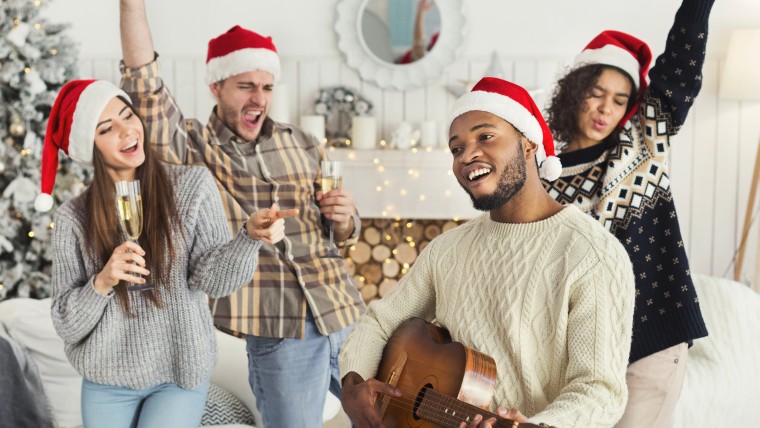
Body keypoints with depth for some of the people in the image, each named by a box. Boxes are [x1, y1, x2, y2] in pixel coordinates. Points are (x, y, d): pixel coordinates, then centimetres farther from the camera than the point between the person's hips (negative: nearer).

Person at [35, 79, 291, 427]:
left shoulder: (192, 185, -6)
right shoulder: (74, 217, -5)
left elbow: (211, 279, -14)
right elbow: (66, 325, -5)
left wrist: (250, 235, -32)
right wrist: (102, 283, -23)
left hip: (180, 375, -1)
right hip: (106, 382, 2)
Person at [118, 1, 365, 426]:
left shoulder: (304, 145, 10)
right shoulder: (194, 147, 0)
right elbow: (146, 87, -16)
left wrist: (346, 220, -4)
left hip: (346, 315, 4)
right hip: (281, 331, -4)